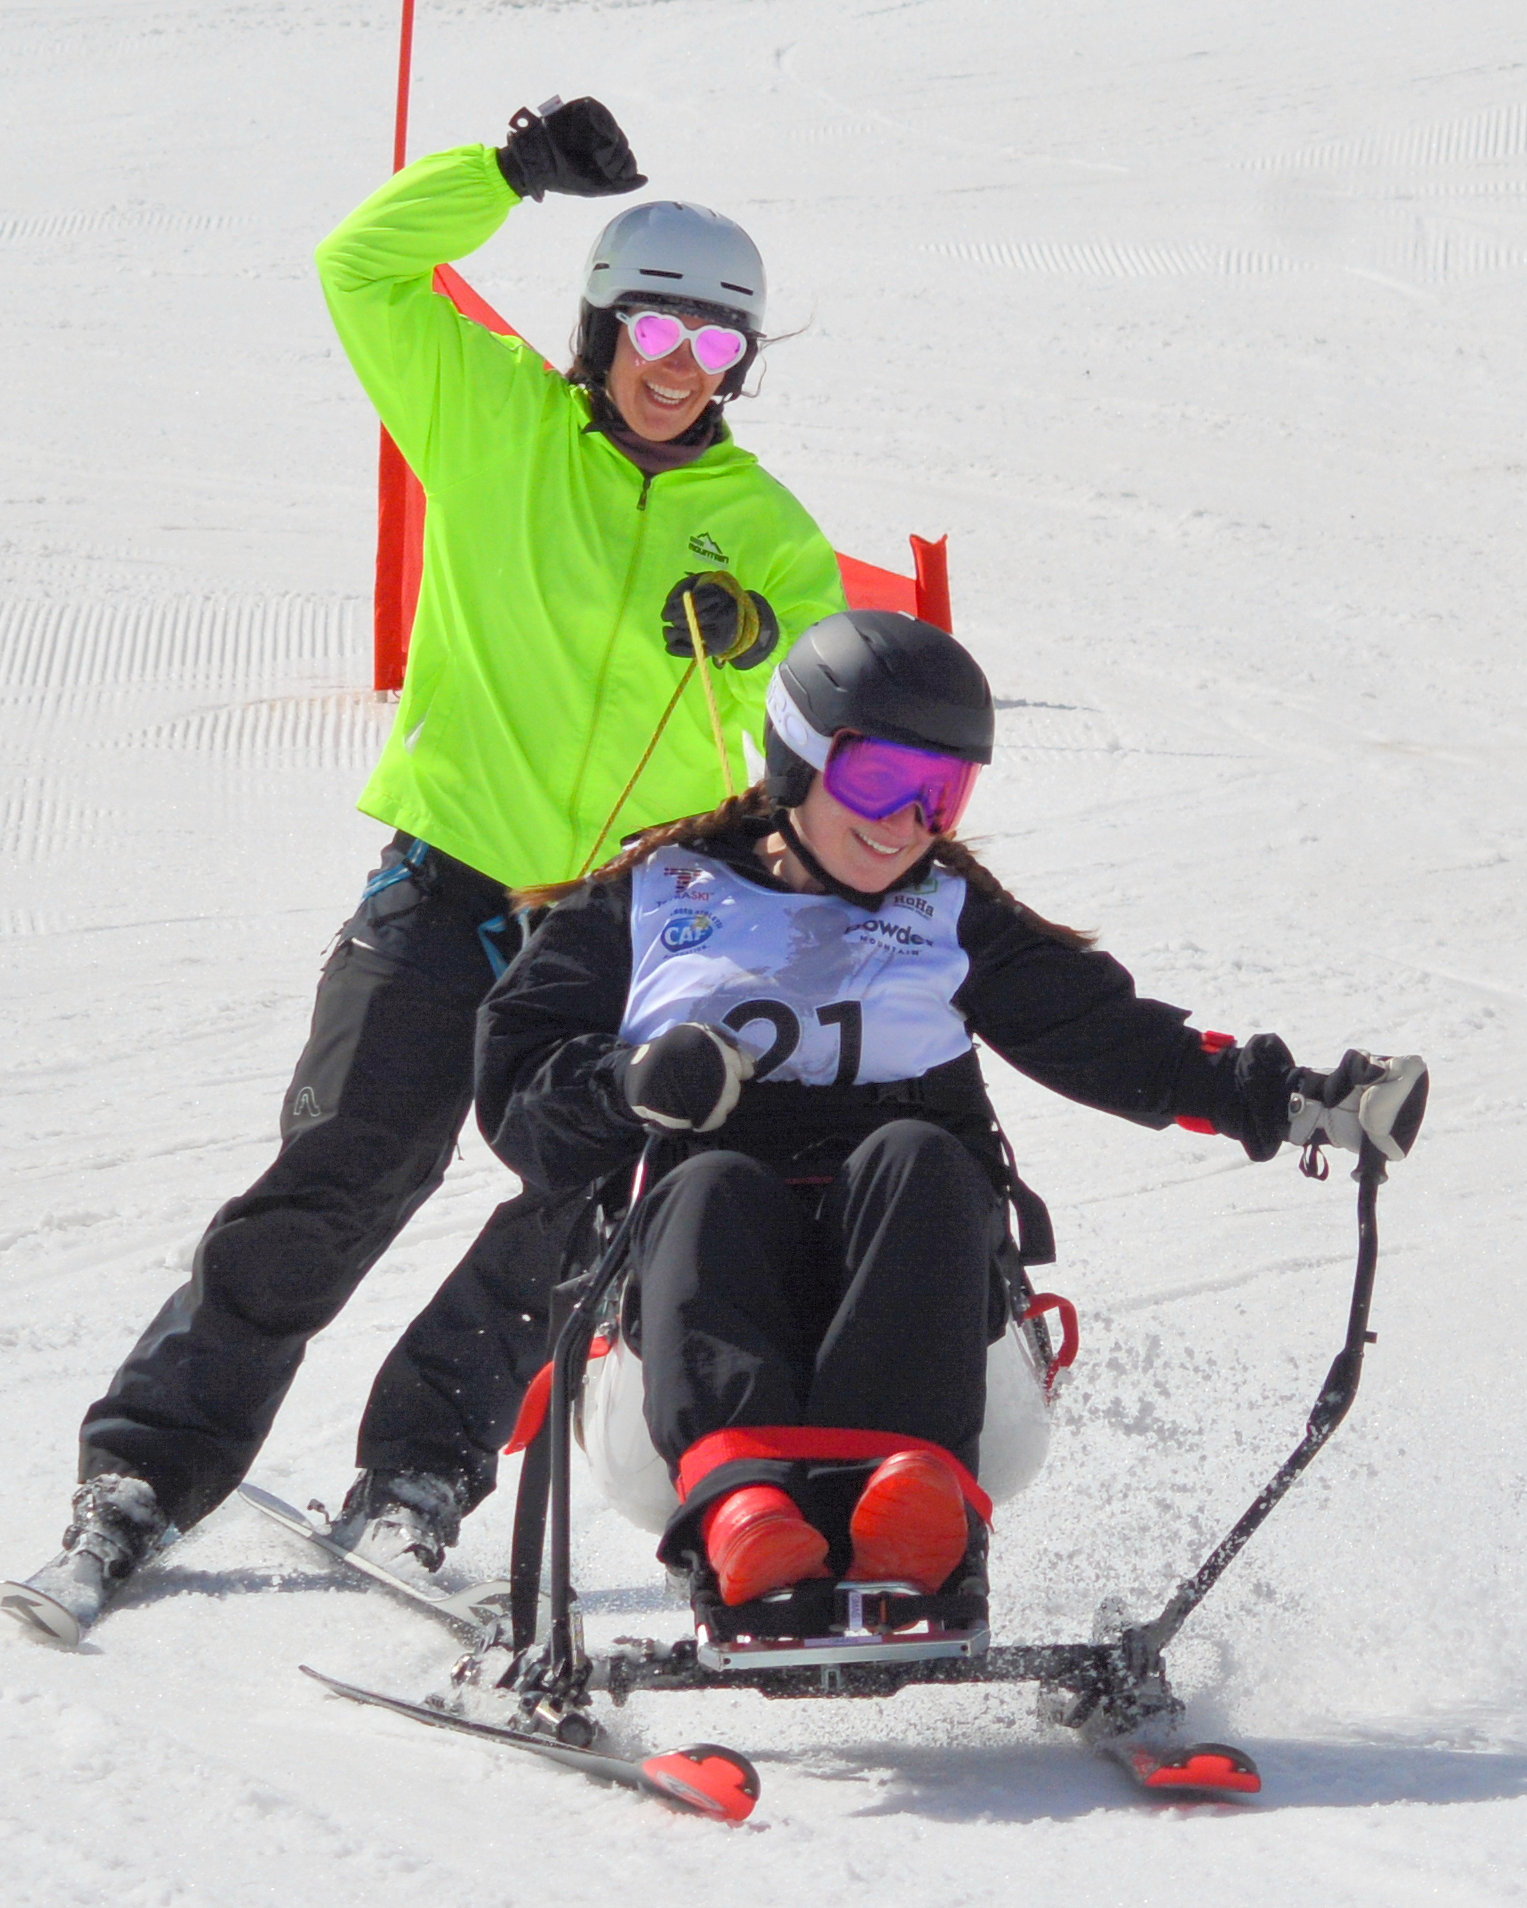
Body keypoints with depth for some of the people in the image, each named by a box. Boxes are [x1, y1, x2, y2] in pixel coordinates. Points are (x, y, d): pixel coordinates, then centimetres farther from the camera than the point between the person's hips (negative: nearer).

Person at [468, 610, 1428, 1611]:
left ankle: (905, 1479, -56)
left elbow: (1116, 1038, 16)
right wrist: (631, 1084, -11)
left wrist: (1290, 1099, 3)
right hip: (712, 1256, -1)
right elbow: (515, 1082, 10)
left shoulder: (953, 920, 21)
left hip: (897, 1258, 1)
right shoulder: (653, 898, 15)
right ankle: (737, 1491, -62)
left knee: (916, 1160, -31)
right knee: (715, 1185, -34)